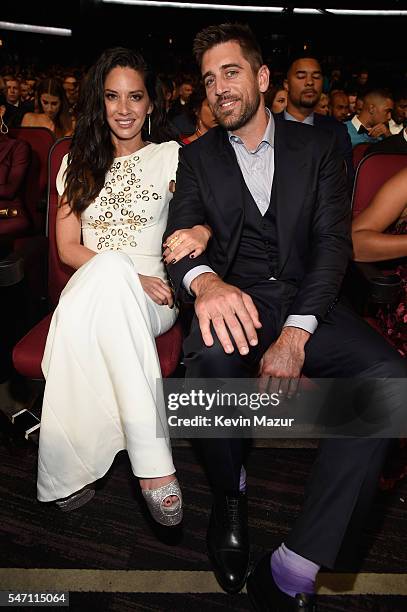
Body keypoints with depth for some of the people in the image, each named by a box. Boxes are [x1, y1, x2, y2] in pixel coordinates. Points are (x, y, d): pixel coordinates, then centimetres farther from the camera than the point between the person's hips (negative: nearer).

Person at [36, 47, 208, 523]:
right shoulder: (78, 164, 15)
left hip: (152, 296, -1)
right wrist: (129, 278, -11)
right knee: (111, 267, -37)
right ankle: (153, 461, -37)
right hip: (88, 291, 2)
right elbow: (67, 247, 6)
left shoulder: (171, 156, 9)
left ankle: (68, 471, -28)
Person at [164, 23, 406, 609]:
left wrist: (296, 333, -18)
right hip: (236, 301, 0)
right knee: (209, 355, -36)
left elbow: (333, 241, -1)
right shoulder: (197, 156, 11)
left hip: (306, 300, 1)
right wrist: (204, 279, -30)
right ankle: (229, 495, -5)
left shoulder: (316, 146, 9)